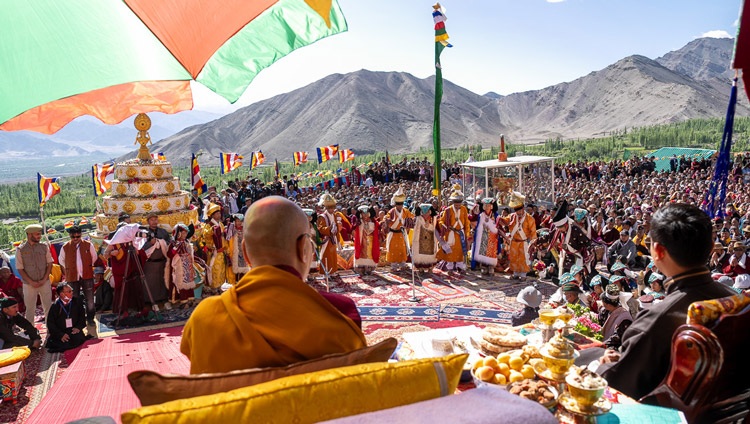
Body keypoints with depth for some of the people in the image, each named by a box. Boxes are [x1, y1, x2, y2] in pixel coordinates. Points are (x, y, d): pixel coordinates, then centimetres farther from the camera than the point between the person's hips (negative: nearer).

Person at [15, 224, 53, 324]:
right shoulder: (20, 250, -6)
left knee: (48, 307, 7)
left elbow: (49, 264, 2)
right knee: (30, 309, 8)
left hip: (45, 282, 1)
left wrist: (44, 279, -8)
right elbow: (20, 269, -4)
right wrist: (31, 282, -11)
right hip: (29, 284, -1)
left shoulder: (44, 246, -2)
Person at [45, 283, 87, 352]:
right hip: (60, 332, -3)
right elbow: (50, 323, -3)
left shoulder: (77, 301, 3)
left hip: (74, 331, 3)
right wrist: (61, 335, -15)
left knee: (80, 340, -26)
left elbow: (82, 316, 13)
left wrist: (78, 327, -4)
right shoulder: (55, 306, -4)